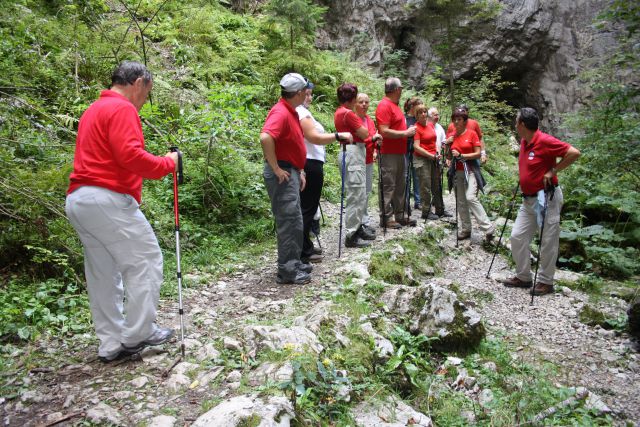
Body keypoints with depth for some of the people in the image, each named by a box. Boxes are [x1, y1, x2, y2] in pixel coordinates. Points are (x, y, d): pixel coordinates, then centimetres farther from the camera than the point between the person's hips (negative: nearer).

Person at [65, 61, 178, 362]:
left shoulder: (94, 110, 24)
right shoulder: (122, 109, -8)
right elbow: (130, 156, -20)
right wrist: (167, 163, -7)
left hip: (77, 200, 10)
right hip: (107, 200, -10)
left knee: (103, 272, 11)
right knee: (146, 261, 0)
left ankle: (111, 343, 17)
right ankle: (138, 333, 6)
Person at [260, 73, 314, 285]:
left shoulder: (292, 112, 14)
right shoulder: (280, 112, -18)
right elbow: (265, 138, -34)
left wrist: (299, 171, 17)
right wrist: (276, 168, -27)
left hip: (291, 172, 10)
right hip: (282, 174, -10)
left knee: (295, 221, 17)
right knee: (289, 222, -6)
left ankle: (294, 263, 29)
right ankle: (287, 271, 3)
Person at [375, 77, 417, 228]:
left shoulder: (394, 105, 16)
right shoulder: (384, 106, -13)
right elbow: (384, 131, -22)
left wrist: (408, 131, 11)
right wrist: (405, 133, -16)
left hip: (400, 152, 10)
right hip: (389, 154, -10)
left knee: (399, 186, 14)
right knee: (388, 187, -4)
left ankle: (399, 215, 22)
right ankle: (386, 218, 2)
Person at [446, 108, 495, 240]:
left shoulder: (471, 134, -3)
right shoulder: (451, 136, 9)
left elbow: (478, 153, -7)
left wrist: (461, 155, -15)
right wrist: (446, 144, -3)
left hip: (470, 170, -5)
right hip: (457, 171, 5)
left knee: (471, 197, -20)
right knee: (460, 201, 5)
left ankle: (488, 227, -15)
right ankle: (466, 229, 14)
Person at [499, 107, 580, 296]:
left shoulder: (545, 141, -17)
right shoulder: (524, 142, 9)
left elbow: (574, 153, -20)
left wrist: (553, 171, -17)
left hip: (547, 199, -9)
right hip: (528, 200, 9)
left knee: (548, 242, 2)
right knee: (517, 236, 8)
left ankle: (546, 282, 14)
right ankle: (523, 277, 20)